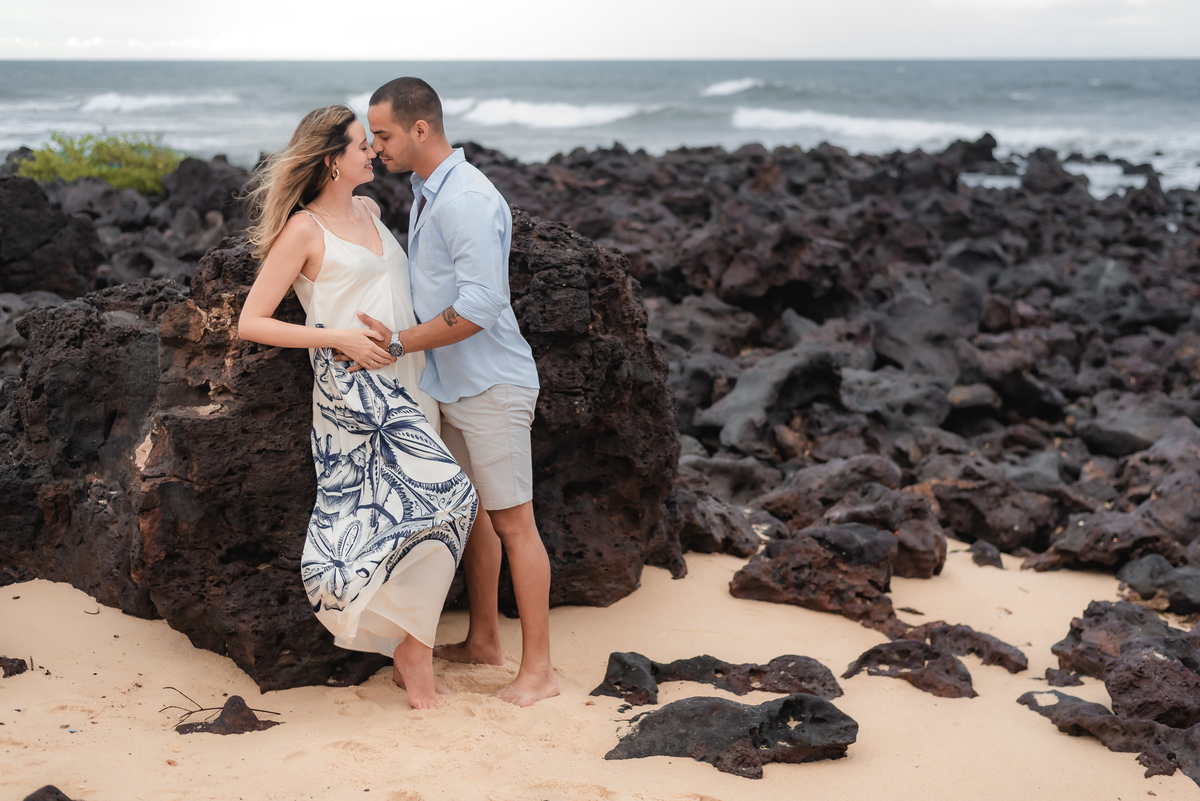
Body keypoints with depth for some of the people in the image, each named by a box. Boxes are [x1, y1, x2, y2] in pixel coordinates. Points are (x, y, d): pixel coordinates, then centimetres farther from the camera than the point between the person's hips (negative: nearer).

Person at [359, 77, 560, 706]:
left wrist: (398, 343, -21)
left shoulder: (468, 200, -20)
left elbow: (479, 305, -27)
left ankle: (537, 669, 3)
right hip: (452, 387, 10)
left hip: (491, 386, -10)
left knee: (512, 521, -4)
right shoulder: (424, 194, 12)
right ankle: (483, 640, 30)